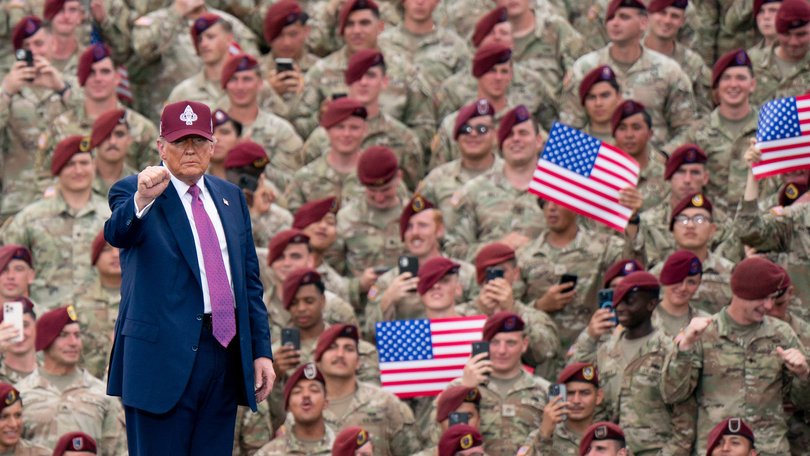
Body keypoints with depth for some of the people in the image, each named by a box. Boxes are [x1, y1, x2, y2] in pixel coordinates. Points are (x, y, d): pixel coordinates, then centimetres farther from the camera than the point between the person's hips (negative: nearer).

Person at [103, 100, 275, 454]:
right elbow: (117, 234, -25)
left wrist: (261, 350, 12)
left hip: (226, 354, 6)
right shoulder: (134, 192, -2)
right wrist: (142, 199, -46)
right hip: (166, 354, -6)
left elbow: (250, 279, 18)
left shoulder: (230, 197, 16)